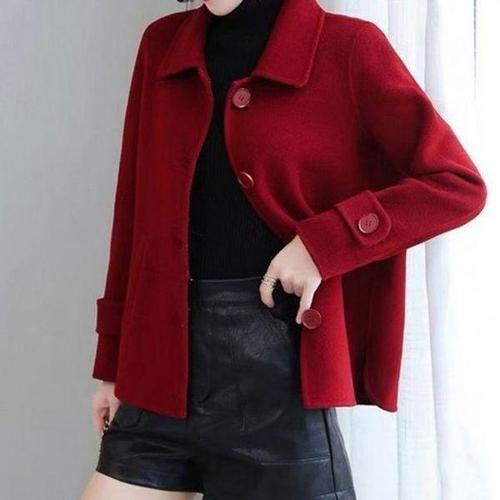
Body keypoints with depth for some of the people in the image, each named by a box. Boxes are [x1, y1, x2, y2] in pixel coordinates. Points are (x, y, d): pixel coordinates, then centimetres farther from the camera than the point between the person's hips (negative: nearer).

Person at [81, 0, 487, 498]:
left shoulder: (345, 46, -4)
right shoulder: (161, 45, 10)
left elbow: (460, 185, -5)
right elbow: (134, 212, 12)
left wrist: (322, 243, -15)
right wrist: (114, 362, 12)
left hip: (275, 359, -4)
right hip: (160, 357, 5)